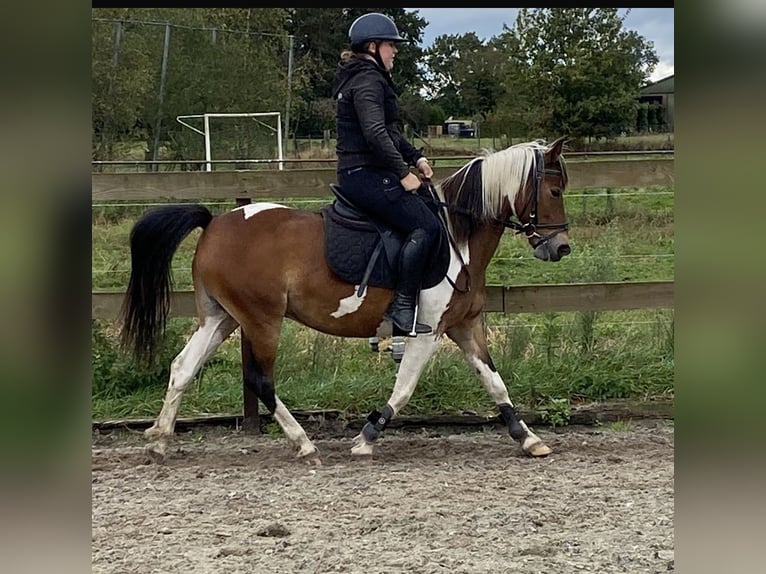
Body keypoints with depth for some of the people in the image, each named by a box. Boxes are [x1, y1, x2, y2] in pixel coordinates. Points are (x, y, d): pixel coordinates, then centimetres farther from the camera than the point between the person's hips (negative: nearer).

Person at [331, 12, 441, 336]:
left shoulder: (365, 78, 21)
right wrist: (403, 172, -20)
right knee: (425, 226, -16)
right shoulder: (368, 81, -13)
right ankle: (403, 307, -20)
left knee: (430, 210, 18)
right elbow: (375, 133, -26)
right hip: (368, 175, -11)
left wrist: (415, 157, 17)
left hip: (357, 174, 11)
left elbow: (390, 131, 28)